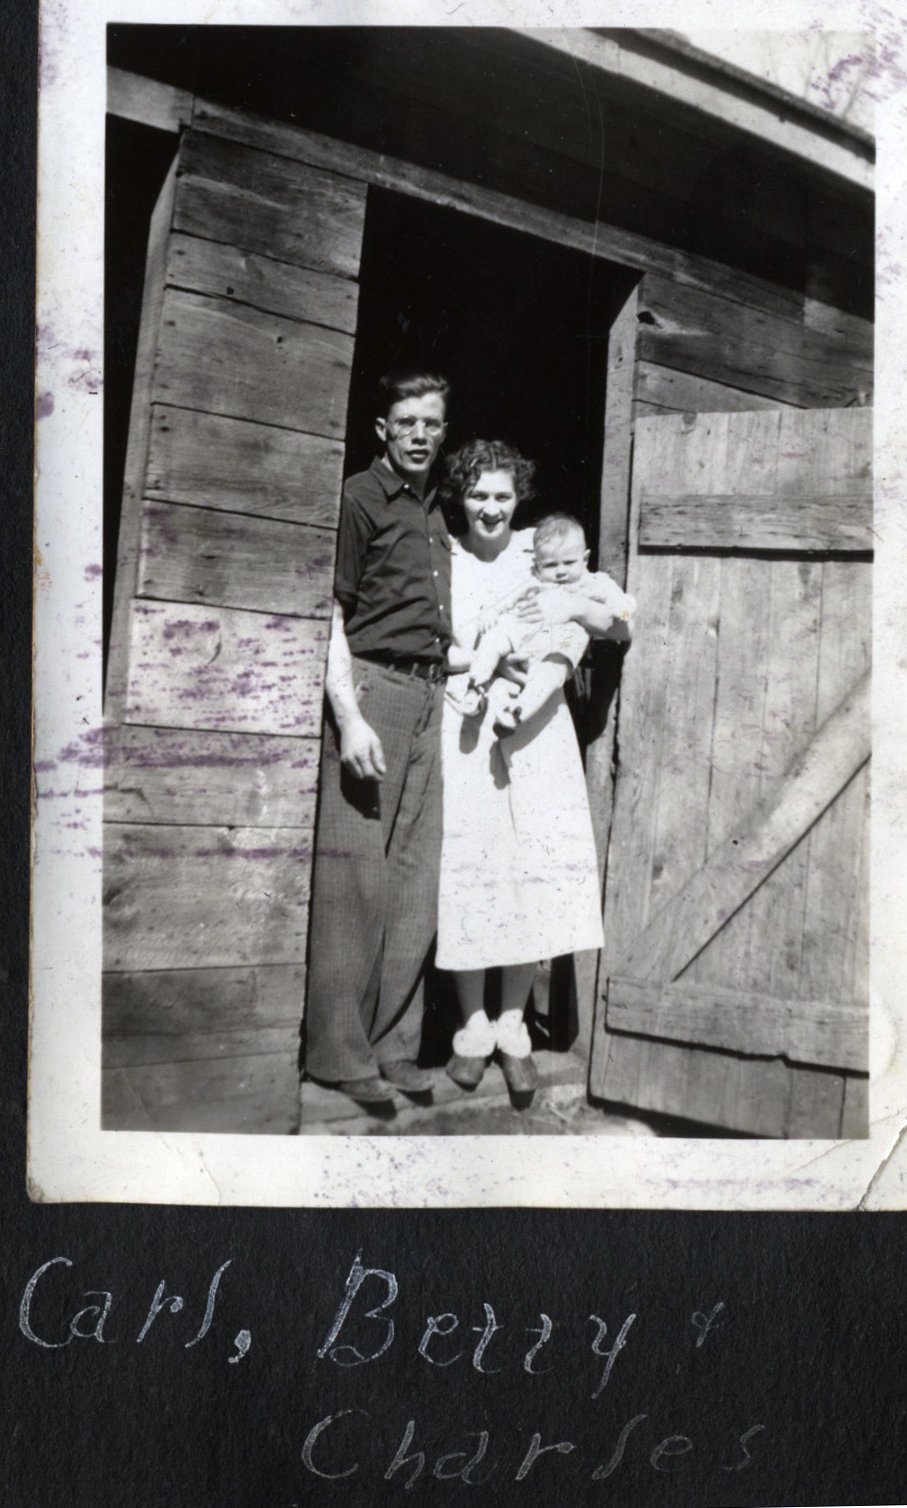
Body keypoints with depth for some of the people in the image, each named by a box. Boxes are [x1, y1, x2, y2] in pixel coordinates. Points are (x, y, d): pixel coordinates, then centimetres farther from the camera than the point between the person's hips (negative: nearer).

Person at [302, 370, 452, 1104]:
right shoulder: (359, 499, -2)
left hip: (430, 698, 7)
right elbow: (331, 616, -8)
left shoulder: (440, 511, 19)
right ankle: (339, 1052, 3)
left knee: (417, 879, 5)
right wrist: (350, 718, -17)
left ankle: (394, 1045, 14)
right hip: (371, 690, -7)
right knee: (356, 874, -6)